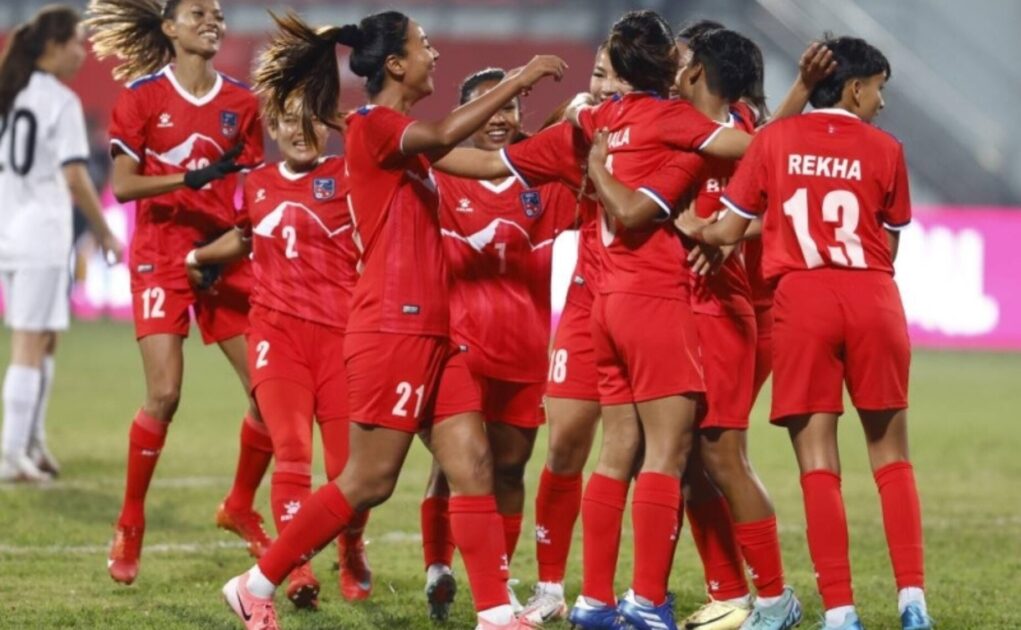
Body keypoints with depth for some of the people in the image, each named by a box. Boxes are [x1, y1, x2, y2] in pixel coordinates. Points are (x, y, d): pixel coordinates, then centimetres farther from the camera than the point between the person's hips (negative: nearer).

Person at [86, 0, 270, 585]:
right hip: (162, 256, -4)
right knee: (164, 394, -14)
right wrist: (190, 178, -22)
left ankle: (241, 506, 21)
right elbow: (123, 185, -8)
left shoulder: (242, 102, 8)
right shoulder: (143, 96, -3)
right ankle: (130, 525, 3)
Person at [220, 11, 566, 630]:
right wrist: (517, 81, -26)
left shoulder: (401, 135, 18)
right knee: (370, 480, -5)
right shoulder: (372, 125, -11)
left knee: (473, 466, 1)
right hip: (393, 329, -9)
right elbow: (443, 137, -28)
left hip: (431, 331, 9)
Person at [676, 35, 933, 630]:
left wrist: (693, 229, 23)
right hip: (872, 298, 0)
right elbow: (890, 246, 9)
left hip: (801, 296, 0)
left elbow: (728, 230, 5)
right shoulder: (884, 150, 4)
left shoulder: (774, 139, 5)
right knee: (891, 453, 10)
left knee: (818, 460, 1)